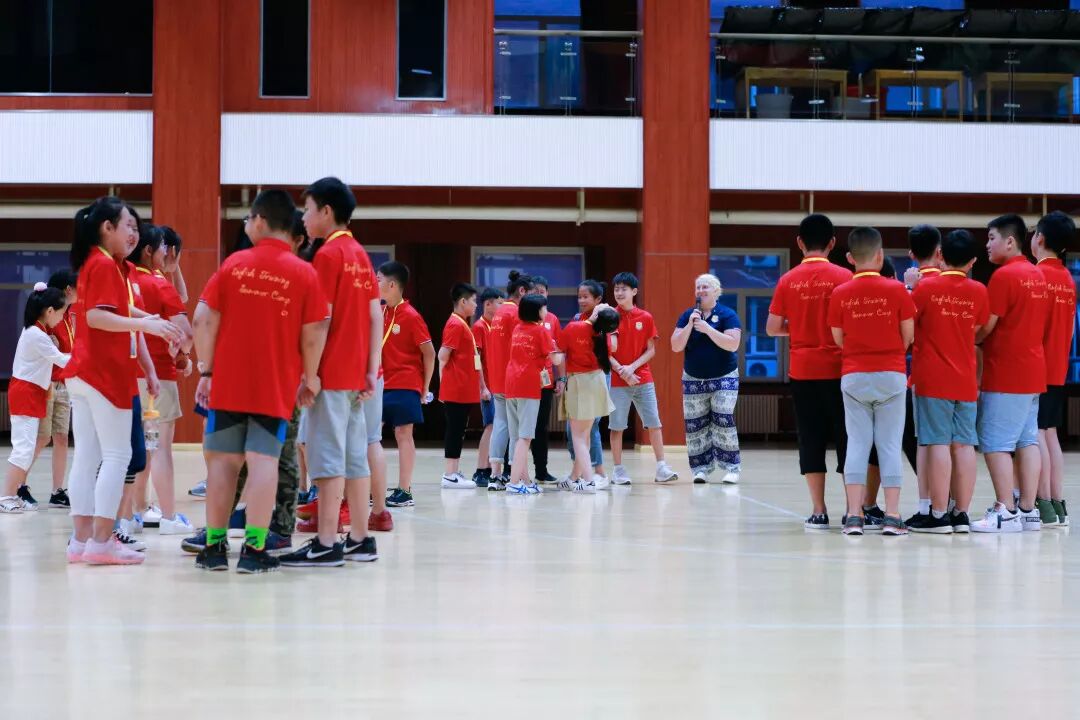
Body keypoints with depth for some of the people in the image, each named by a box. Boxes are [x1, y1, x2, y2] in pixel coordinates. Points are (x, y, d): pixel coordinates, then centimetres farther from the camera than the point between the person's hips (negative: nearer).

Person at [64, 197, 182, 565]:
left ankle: (82, 539, 9)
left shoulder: (101, 264, 17)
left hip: (85, 372, 9)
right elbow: (95, 316, -23)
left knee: (87, 458, 7)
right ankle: (101, 542, -7)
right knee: (117, 455, -6)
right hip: (105, 373, -9)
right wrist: (144, 323, -32)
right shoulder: (105, 265, -12)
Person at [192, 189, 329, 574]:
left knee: (222, 460, 8)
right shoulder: (305, 273, -2)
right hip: (276, 389, -1)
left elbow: (204, 319, -2)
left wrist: (205, 372, 5)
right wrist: (309, 378, 7)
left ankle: (214, 546, 12)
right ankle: (254, 549, -5)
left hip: (228, 383, 1)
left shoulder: (233, 264, 1)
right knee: (263, 461, -1)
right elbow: (313, 335, -6)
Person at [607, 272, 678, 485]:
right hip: (617, 380, -2)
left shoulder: (646, 318, 4)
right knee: (617, 425, 0)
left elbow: (651, 350, 4)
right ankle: (618, 470, 8)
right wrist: (620, 370, -14)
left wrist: (632, 367, -10)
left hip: (643, 379, 2)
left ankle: (661, 467, 4)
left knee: (654, 423, 0)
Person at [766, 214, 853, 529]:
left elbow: (772, 328, 3)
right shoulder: (843, 277, -5)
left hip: (802, 371, 2)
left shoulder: (788, 280, 1)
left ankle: (818, 511, 3)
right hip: (837, 370, -2)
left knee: (811, 440, 6)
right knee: (846, 439, 6)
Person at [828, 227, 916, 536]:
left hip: (853, 377, 1)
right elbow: (908, 336, 0)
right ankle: (892, 516, 1)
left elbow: (838, 339, 3)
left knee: (856, 444, 5)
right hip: (891, 375, -1)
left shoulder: (839, 294, -2)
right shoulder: (897, 290, -5)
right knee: (890, 445, 3)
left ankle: (854, 515, 1)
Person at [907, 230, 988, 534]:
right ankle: (962, 513, 7)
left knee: (937, 443, -5)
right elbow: (978, 331, 11)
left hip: (932, 380, -3)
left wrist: (909, 289, 11)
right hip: (965, 380, 3)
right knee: (964, 444, 6)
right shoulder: (978, 291, 2)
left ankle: (939, 514, -6)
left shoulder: (926, 286, -7)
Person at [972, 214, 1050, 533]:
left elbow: (986, 326, -13)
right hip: (1033, 371, 9)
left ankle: (1006, 512, -8)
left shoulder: (1004, 275, -13)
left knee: (995, 443, -5)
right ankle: (1029, 510, 10)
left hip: (1005, 374, -9)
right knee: (1028, 440, 9)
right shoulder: (1037, 275, 13)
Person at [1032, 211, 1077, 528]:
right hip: (1058, 369, 7)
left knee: (1036, 434, -6)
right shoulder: (1068, 279, 12)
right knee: (1050, 433, 11)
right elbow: (1070, 325, 16)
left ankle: (1045, 507, -8)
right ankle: (1058, 505, 10)